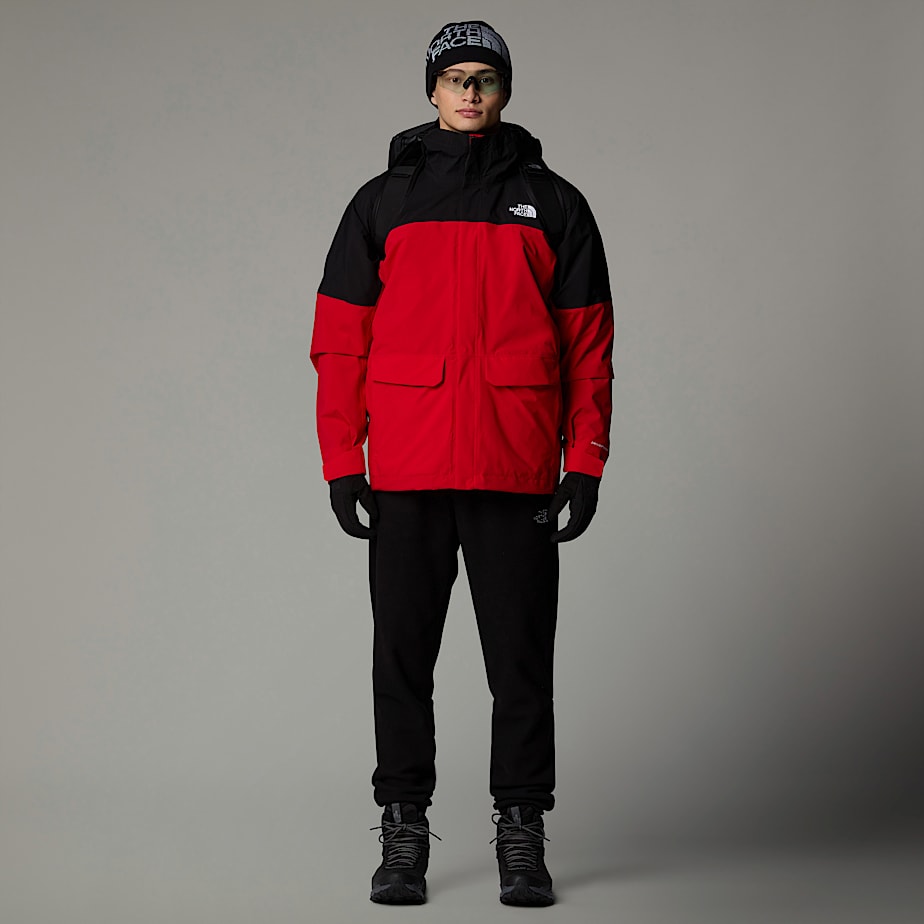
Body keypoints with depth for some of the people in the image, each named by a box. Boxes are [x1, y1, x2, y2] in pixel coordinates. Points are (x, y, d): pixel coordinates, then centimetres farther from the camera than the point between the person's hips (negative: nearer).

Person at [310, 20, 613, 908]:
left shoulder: (553, 203, 9)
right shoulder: (382, 202, 10)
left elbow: (588, 341, 7)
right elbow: (340, 339, 7)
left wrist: (585, 465, -2)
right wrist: (341, 465, -1)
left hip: (518, 473, 0)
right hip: (407, 474, 1)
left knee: (521, 658, 2)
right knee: (402, 657, 4)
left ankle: (521, 832, 12)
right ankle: (404, 827, 14)